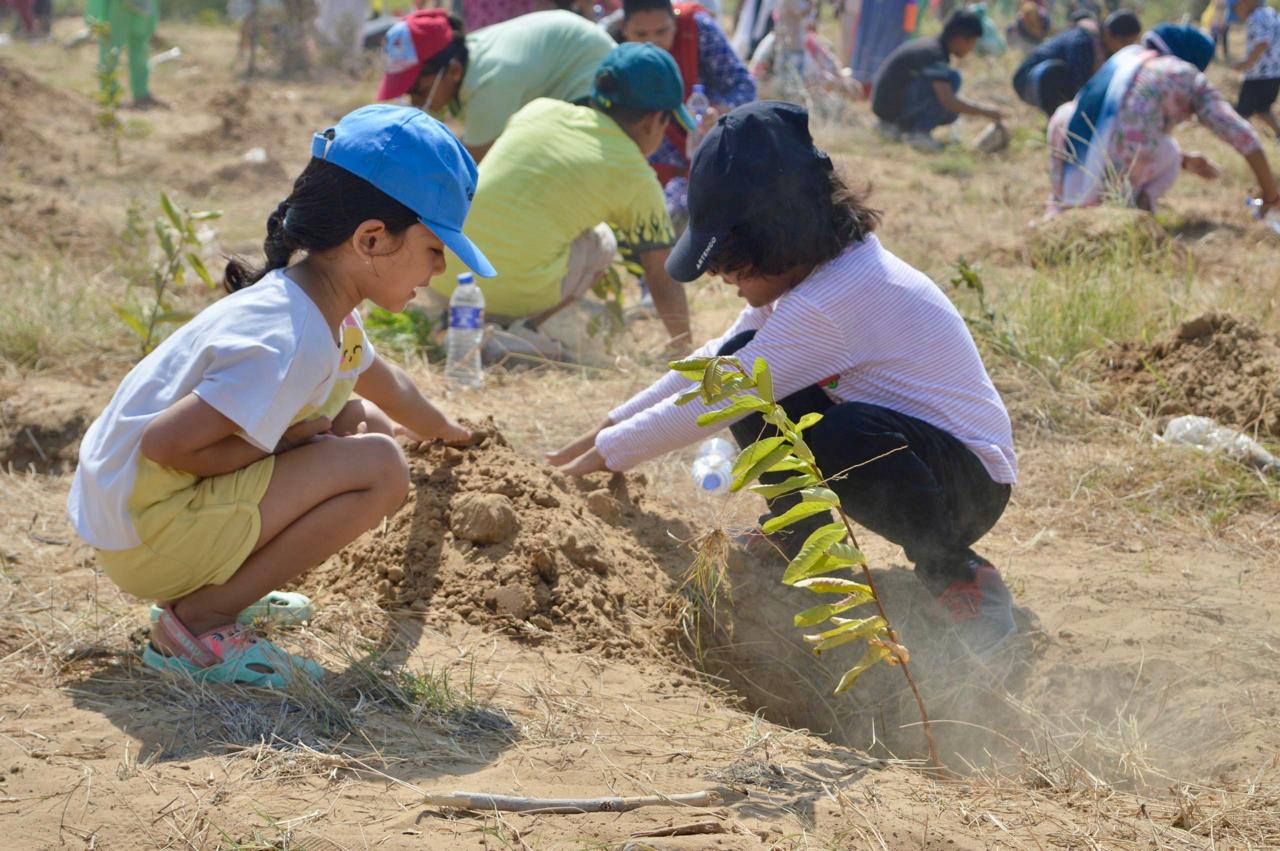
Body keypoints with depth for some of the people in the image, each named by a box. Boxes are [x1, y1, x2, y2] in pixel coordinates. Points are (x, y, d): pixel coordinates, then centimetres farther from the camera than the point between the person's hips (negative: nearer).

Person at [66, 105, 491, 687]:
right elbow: (166, 444, -29)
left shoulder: (324, 311, 6)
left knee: (361, 421, 13)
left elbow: (380, 379, 30)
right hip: (141, 533, -10)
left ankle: (225, 585, 11)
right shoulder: (287, 341, -26)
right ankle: (197, 622, -13)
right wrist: (283, 443, -16)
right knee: (379, 467, -19)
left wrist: (444, 433, 48)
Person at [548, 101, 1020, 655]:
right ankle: (798, 539, 10)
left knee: (841, 436, -41)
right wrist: (609, 428, 8)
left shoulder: (828, 304, -27)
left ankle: (957, 576, -19)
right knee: (743, 358, -1)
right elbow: (716, 364, 12)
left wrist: (608, 454, -11)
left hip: (969, 484, -9)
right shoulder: (803, 273, 3)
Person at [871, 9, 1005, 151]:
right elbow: (948, 101, -26)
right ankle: (919, 132, -18)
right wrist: (984, 111, -17)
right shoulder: (933, 54, -18)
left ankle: (893, 126, 11)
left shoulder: (929, 45, 12)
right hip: (892, 106, -10)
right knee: (953, 78, -18)